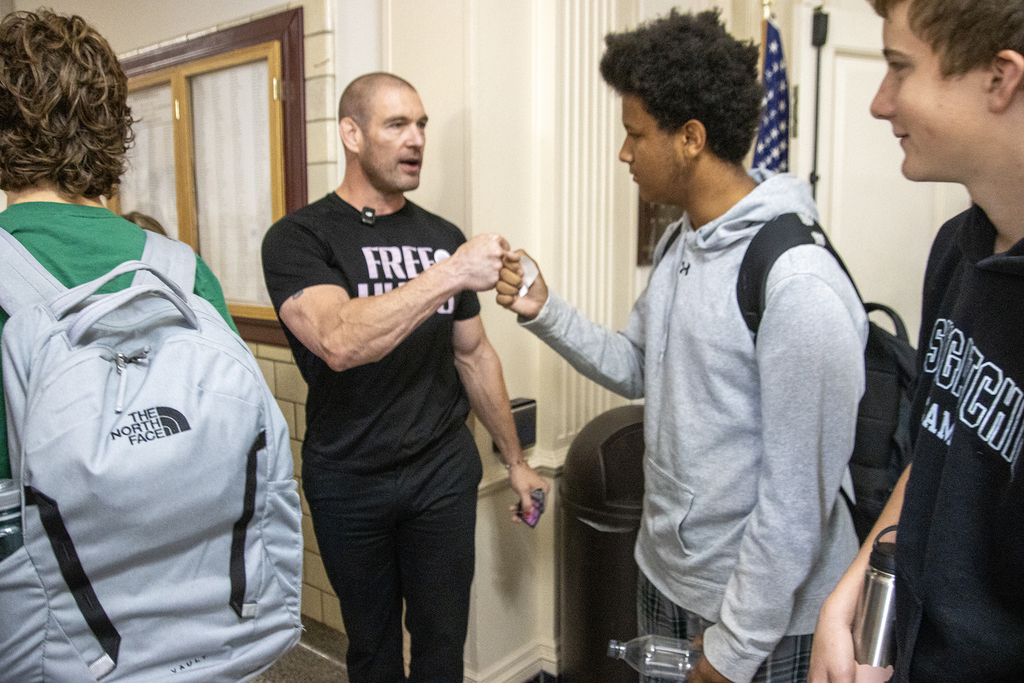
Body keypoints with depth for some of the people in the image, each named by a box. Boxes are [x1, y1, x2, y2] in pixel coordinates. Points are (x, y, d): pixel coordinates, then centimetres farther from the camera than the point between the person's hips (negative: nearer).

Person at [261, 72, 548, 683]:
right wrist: (452, 274, -32)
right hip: (348, 478, -2)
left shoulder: (444, 237, 4)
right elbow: (339, 342, -28)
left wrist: (516, 459, 14)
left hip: (444, 470, 3)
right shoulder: (299, 238, -9)